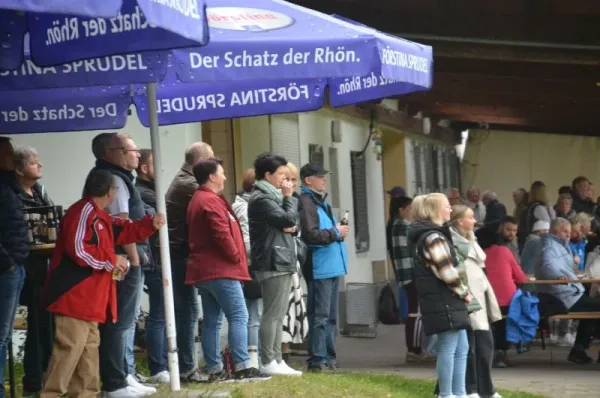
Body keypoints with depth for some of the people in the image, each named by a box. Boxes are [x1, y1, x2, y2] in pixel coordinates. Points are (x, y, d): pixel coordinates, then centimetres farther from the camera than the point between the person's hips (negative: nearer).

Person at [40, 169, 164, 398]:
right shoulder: (84, 212, -15)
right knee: (69, 349, -14)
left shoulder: (99, 216, 20)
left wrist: (150, 224, 18)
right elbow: (79, 250, -24)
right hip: (73, 296, -11)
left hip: (87, 298, 11)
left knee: (89, 349, 14)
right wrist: (112, 260, -15)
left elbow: (124, 232, 31)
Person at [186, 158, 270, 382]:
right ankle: (242, 367, -15)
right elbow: (222, 235, -22)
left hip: (203, 269, 10)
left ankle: (214, 370, 7)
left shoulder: (197, 201, 19)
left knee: (212, 320, 8)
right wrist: (236, 257, -7)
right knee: (238, 316, -10)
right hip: (221, 270, -10)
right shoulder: (212, 201, -13)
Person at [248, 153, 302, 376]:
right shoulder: (261, 198, -11)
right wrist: (289, 197, -3)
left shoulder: (272, 196, 21)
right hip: (272, 263, -10)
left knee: (278, 315, 10)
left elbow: (292, 224, 21)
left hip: (283, 263, 10)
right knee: (272, 314, -9)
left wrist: (291, 226, -2)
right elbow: (288, 219, -18)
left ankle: (276, 361, 13)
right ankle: (268, 362, -8)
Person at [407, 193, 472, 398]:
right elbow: (447, 272, -21)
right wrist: (464, 292, -7)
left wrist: (461, 293, 14)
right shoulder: (433, 237, -15)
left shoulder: (429, 235, 19)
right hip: (443, 302, -10)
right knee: (448, 348, -7)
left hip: (446, 301, 10)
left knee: (461, 348, 12)